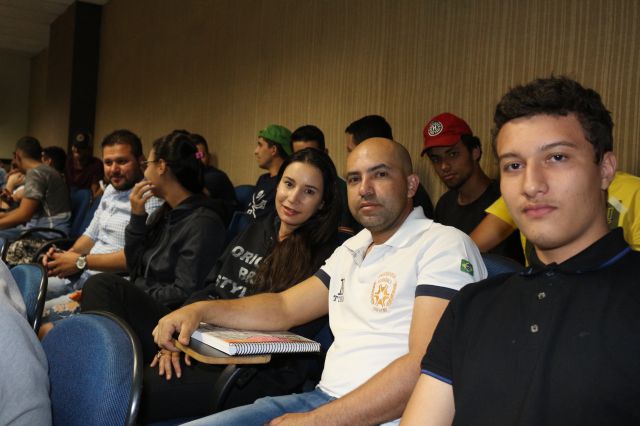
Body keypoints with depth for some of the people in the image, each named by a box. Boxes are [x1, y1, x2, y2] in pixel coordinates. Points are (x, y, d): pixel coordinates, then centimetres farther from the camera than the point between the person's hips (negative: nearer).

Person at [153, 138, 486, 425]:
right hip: (322, 397, 8)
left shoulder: (443, 245, -10)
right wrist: (202, 310, 5)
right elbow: (285, 308, 19)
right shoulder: (352, 249, 17)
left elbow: (427, 368, -19)